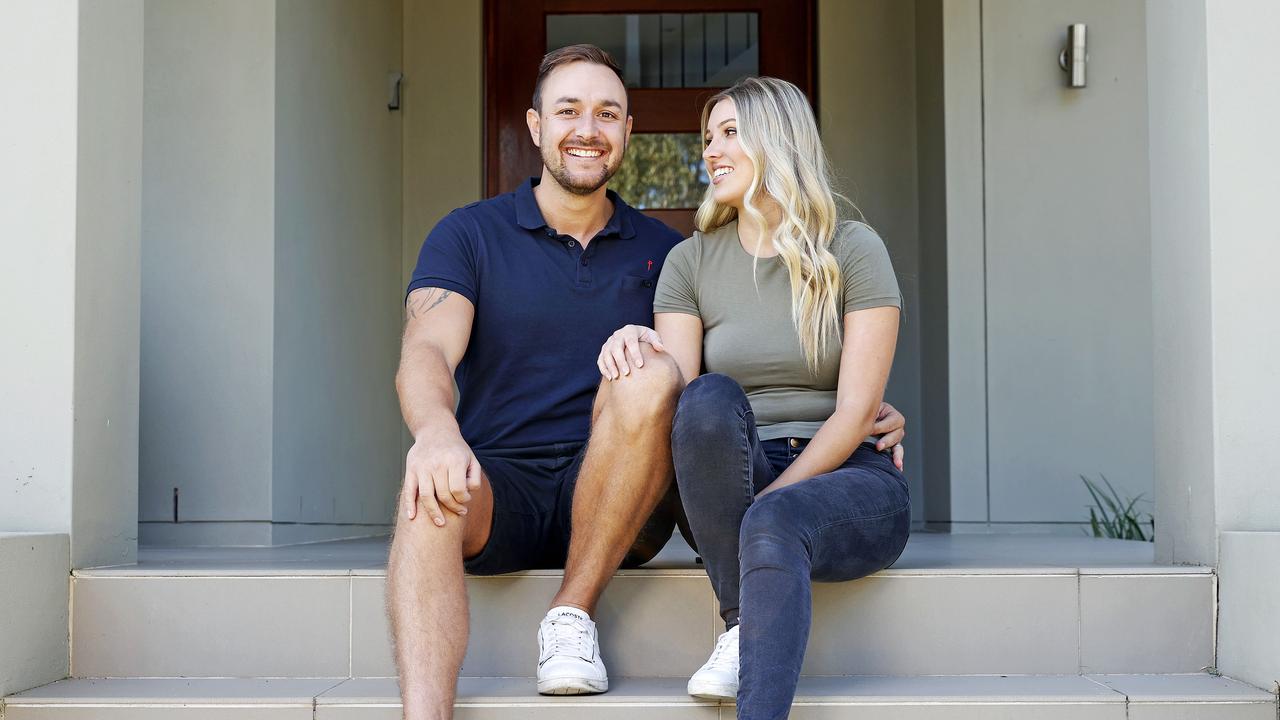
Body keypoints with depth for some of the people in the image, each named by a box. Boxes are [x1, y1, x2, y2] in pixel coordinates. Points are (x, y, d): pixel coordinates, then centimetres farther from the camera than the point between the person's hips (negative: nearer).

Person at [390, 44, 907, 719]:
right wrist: (435, 430, -34)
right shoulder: (469, 234, 6)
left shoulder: (663, 251, 13)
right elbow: (425, 356, -9)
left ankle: (572, 614, -19)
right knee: (433, 488, -35)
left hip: (617, 508, 1)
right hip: (500, 491, -1)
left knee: (648, 376, -28)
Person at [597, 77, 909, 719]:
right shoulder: (690, 261, 9)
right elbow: (678, 395, -2)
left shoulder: (852, 251, -1)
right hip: (732, 487, 2)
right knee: (710, 398, -31)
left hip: (846, 480, -2)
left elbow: (856, 410, -8)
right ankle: (741, 630, -25)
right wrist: (644, 353, -25)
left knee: (775, 524, -37)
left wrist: (769, 500, -17)